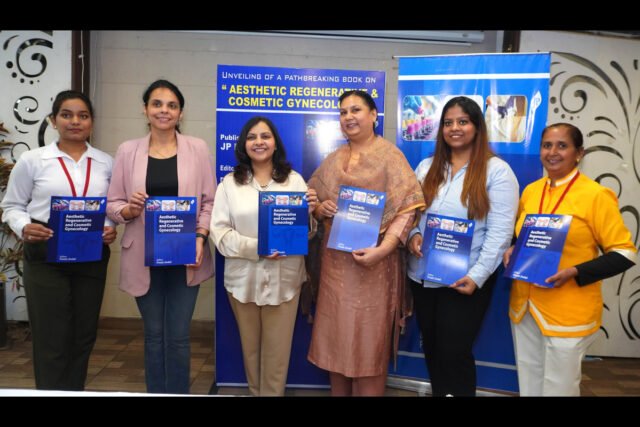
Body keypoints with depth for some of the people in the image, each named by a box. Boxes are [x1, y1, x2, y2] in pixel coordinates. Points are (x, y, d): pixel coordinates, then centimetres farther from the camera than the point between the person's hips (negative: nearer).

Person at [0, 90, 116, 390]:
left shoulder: (106, 163, 5)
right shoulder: (32, 160, -3)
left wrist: (112, 229, -8)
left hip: (92, 258, 3)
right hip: (46, 258, -3)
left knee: (84, 335, 15)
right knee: (51, 339, 3)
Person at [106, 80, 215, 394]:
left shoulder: (197, 148, 1)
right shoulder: (128, 150, 3)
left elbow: (210, 202, 0)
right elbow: (112, 203, 5)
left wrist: (200, 237, -13)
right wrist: (129, 210, -16)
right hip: (144, 257, 1)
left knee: (178, 336, 5)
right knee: (153, 334, 14)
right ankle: (155, 393, 31)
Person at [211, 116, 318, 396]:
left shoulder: (295, 180, 4)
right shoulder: (230, 183, 3)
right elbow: (219, 232, -6)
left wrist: (309, 212, -18)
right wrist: (255, 248, -20)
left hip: (284, 278, 0)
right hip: (243, 278, 1)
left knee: (277, 350, 8)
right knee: (250, 346, 17)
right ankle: (255, 392, 38)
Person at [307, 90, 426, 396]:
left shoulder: (389, 155, -4)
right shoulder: (333, 159, 13)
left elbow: (406, 208, -13)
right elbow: (313, 201, 17)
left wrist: (383, 249, -25)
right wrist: (320, 208, -6)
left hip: (371, 261, -5)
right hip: (334, 261, 5)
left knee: (368, 341, 4)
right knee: (335, 337, 13)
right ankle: (338, 392, 31)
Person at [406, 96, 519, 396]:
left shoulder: (497, 171, -7)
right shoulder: (426, 167, 10)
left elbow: (500, 232, -12)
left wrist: (477, 276, -19)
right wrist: (413, 234, -10)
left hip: (465, 281, -5)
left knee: (454, 353, 3)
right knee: (431, 349, 17)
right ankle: (438, 392, 38)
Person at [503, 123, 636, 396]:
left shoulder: (596, 195, -11)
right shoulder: (530, 191, 7)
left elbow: (624, 253, -10)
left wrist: (574, 273, -21)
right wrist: (512, 252, -1)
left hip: (568, 313, -5)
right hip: (523, 306, 6)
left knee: (558, 389, 8)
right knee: (528, 385, 18)